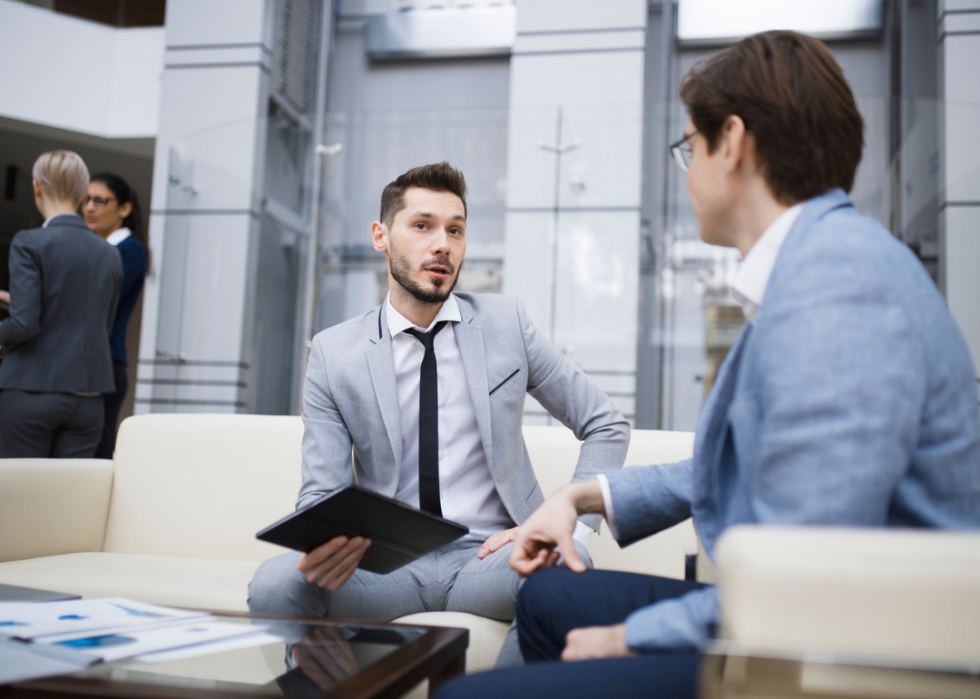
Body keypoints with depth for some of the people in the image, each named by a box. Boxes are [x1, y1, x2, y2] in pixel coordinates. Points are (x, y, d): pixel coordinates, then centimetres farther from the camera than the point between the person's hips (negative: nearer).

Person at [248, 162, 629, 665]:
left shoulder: (506, 322, 4)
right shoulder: (333, 354, 3)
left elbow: (606, 426, 9)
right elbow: (322, 494, 1)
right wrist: (320, 549, -24)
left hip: (486, 555, 0)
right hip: (386, 561, 0)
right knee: (274, 584, -30)